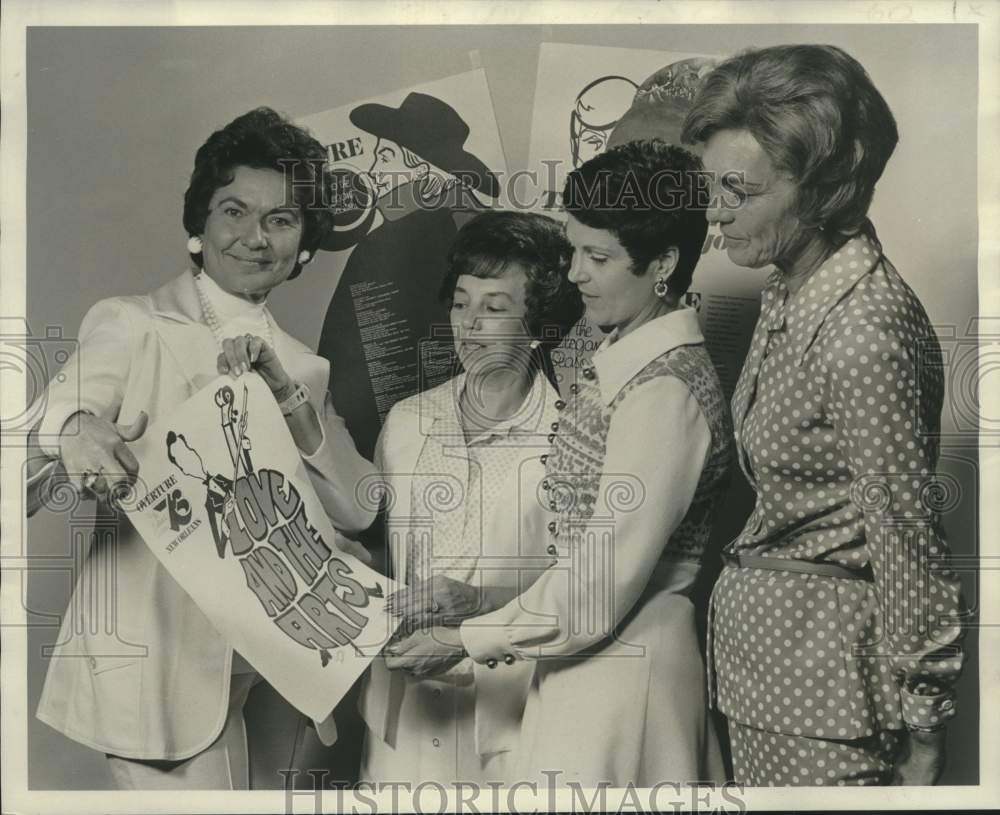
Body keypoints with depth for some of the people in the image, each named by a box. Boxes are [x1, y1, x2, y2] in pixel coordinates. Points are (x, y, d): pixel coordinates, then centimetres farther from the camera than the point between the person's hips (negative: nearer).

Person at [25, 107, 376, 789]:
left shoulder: (302, 366, 11)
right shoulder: (132, 326, -1)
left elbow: (355, 512, 0)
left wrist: (286, 394, -13)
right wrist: (74, 433, -39)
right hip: (162, 654, -4)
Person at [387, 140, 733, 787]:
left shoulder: (665, 391, -22)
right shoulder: (625, 359, 6)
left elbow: (603, 581, -21)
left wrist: (468, 640, -11)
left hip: (622, 659, -8)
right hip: (597, 651, 8)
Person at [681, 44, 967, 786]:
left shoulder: (863, 335, -24)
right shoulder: (790, 293, 4)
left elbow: (908, 542, -18)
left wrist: (923, 736, -10)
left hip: (823, 668, -9)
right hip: (759, 645, 9)